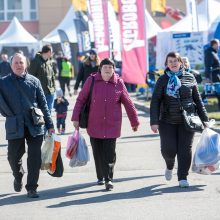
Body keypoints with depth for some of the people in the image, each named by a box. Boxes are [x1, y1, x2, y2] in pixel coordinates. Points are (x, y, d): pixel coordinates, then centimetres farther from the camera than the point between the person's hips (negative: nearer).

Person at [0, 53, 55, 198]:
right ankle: (18, 178, 35)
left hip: (35, 126, 0)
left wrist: (49, 124, 5)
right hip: (15, 126, 0)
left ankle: (32, 188, 11)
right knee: (13, 157, 5)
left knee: (35, 158, -1)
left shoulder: (34, 81, 6)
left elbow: (43, 104, 7)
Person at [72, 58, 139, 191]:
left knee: (110, 153, -6)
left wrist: (134, 121, 12)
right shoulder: (92, 80, -1)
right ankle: (100, 177, 25)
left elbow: (128, 103, 7)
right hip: (94, 124, 1)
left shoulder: (118, 83, -1)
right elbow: (81, 100, 4)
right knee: (98, 153, 9)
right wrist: (76, 118, -1)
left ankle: (109, 179, -1)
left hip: (112, 125, -1)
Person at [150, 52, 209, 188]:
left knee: (185, 150, -3)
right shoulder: (163, 80, 1)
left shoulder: (190, 78, 5)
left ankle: (183, 177, 6)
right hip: (167, 122, 0)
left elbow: (198, 100, 10)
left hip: (187, 121, 1)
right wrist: (154, 121, -8)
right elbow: (155, 101, 0)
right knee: (168, 149, -4)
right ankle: (170, 166, 28)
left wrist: (204, 119, 7)